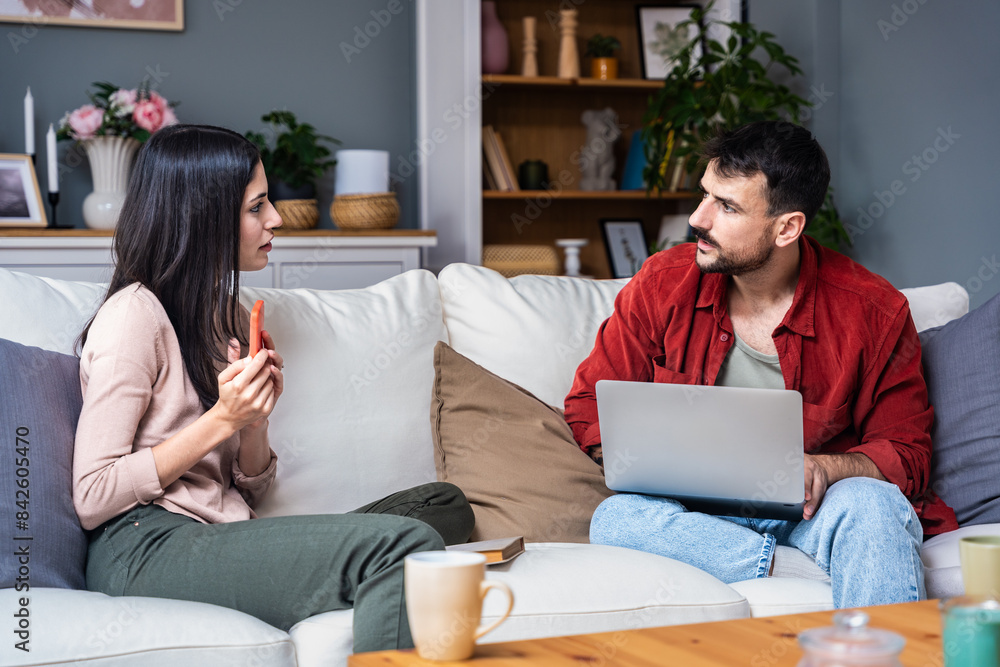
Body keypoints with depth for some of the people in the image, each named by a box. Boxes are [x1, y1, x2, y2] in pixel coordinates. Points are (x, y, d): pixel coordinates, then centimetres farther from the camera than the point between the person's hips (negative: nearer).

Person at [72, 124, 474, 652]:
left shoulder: (226, 316, 21)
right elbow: (92, 499, -11)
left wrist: (256, 418, -1)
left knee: (445, 506, -8)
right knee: (404, 544, -27)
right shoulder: (134, 316, -6)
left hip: (221, 538, 9)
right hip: (147, 548, -9)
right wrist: (222, 420, -11)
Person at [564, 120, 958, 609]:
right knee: (614, 518, -30)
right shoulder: (663, 285, 0)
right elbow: (589, 408, 7)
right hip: (700, 515, 2)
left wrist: (824, 468, -21)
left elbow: (907, 454, 1)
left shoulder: (874, 312, -5)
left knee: (868, 503, -35)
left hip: (812, 513, -2)